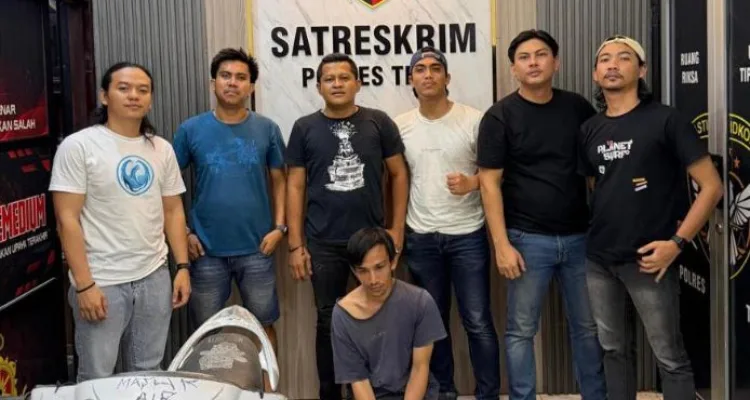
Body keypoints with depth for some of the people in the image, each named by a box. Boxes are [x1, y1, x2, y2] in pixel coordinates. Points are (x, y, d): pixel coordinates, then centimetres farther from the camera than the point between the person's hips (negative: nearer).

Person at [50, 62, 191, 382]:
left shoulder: (162, 149, 8)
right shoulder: (78, 146, -7)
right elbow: (67, 220, -10)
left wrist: (182, 267, 5)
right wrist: (84, 284, -15)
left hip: (154, 278, 5)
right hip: (101, 283, -4)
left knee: (147, 373, 13)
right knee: (97, 379, 5)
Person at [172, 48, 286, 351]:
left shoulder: (267, 129, 0)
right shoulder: (191, 130, -2)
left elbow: (279, 180, 6)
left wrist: (279, 227, -4)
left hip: (256, 248, 0)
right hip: (207, 249, 0)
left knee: (263, 325, 11)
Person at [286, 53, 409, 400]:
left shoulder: (379, 123, 0)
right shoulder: (305, 128, 1)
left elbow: (398, 175, 5)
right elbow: (295, 186, 2)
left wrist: (397, 229, -2)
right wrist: (295, 245, -2)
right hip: (323, 244, 0)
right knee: (329, 321, 9)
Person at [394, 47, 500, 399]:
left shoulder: (473, 120, -6)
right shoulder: (401, 126, 4)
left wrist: (472, 182, -21)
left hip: (467, 235, -3)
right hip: (420, 237, 3)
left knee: (478, 321, 1)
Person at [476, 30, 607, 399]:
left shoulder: (578, 108, 4)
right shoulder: (500, 116, -5)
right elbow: (489, 183, -7)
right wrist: (502, 244, -13)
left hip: (580, 236, 3)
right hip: (528, 239, -3)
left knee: (588, 325, 13)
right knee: (521, 329, 4)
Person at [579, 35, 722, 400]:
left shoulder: (666, 121, -7)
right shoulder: (590, 130, 8)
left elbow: (711, 186, -8)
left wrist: (676, 241, -14)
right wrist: (592, 234, 7)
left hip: (647, 259, -5)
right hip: (598, 259, 5)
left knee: (670, 357, 4)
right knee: (613, 349, 15)